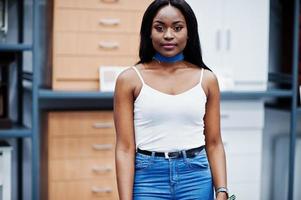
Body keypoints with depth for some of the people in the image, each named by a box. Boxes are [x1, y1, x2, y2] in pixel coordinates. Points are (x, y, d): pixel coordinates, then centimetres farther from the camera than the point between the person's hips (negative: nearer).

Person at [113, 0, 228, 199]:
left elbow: (214, 144, 6)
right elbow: (125, 148, -5)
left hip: (196, 179, 2)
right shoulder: (130, 79, -3)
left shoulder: (207, 79, 3)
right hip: (148, 179, -1)